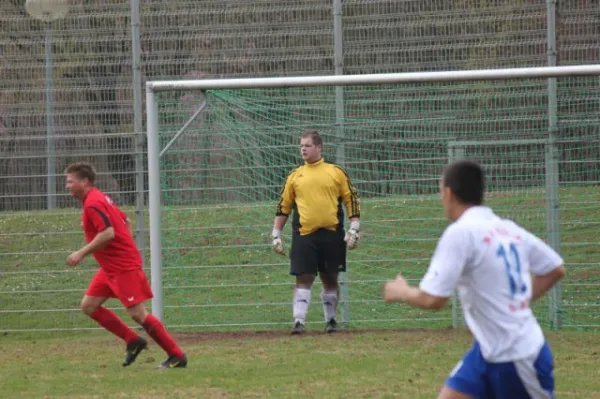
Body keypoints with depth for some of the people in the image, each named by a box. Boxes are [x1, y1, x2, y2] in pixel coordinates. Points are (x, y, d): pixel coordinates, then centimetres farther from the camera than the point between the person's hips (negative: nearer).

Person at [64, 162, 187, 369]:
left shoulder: (92, 204, -17)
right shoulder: (100, 199, 14)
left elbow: (107, 233, -27)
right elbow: (126, 221, 22)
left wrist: (81, 253, -21)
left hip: (123, 267, -10)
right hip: (110, 268, 10)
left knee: (137, 313, -9)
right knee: (88, 305, 7)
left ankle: (177, 356, -2)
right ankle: (133, 341, 12)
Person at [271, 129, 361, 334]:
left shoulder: (336, 172, 5)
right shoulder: (295, 176, 10)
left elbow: (351, 199, 5)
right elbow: (283, 206, 14)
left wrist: (354, 228, -4)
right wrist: (276, 234, 9)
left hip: (332, 234, 0)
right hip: (304, 235, 0)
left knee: (330, 279, 8)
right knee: (303, 278, -7)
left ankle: (331, 320, 20)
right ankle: (299, 321, -10)